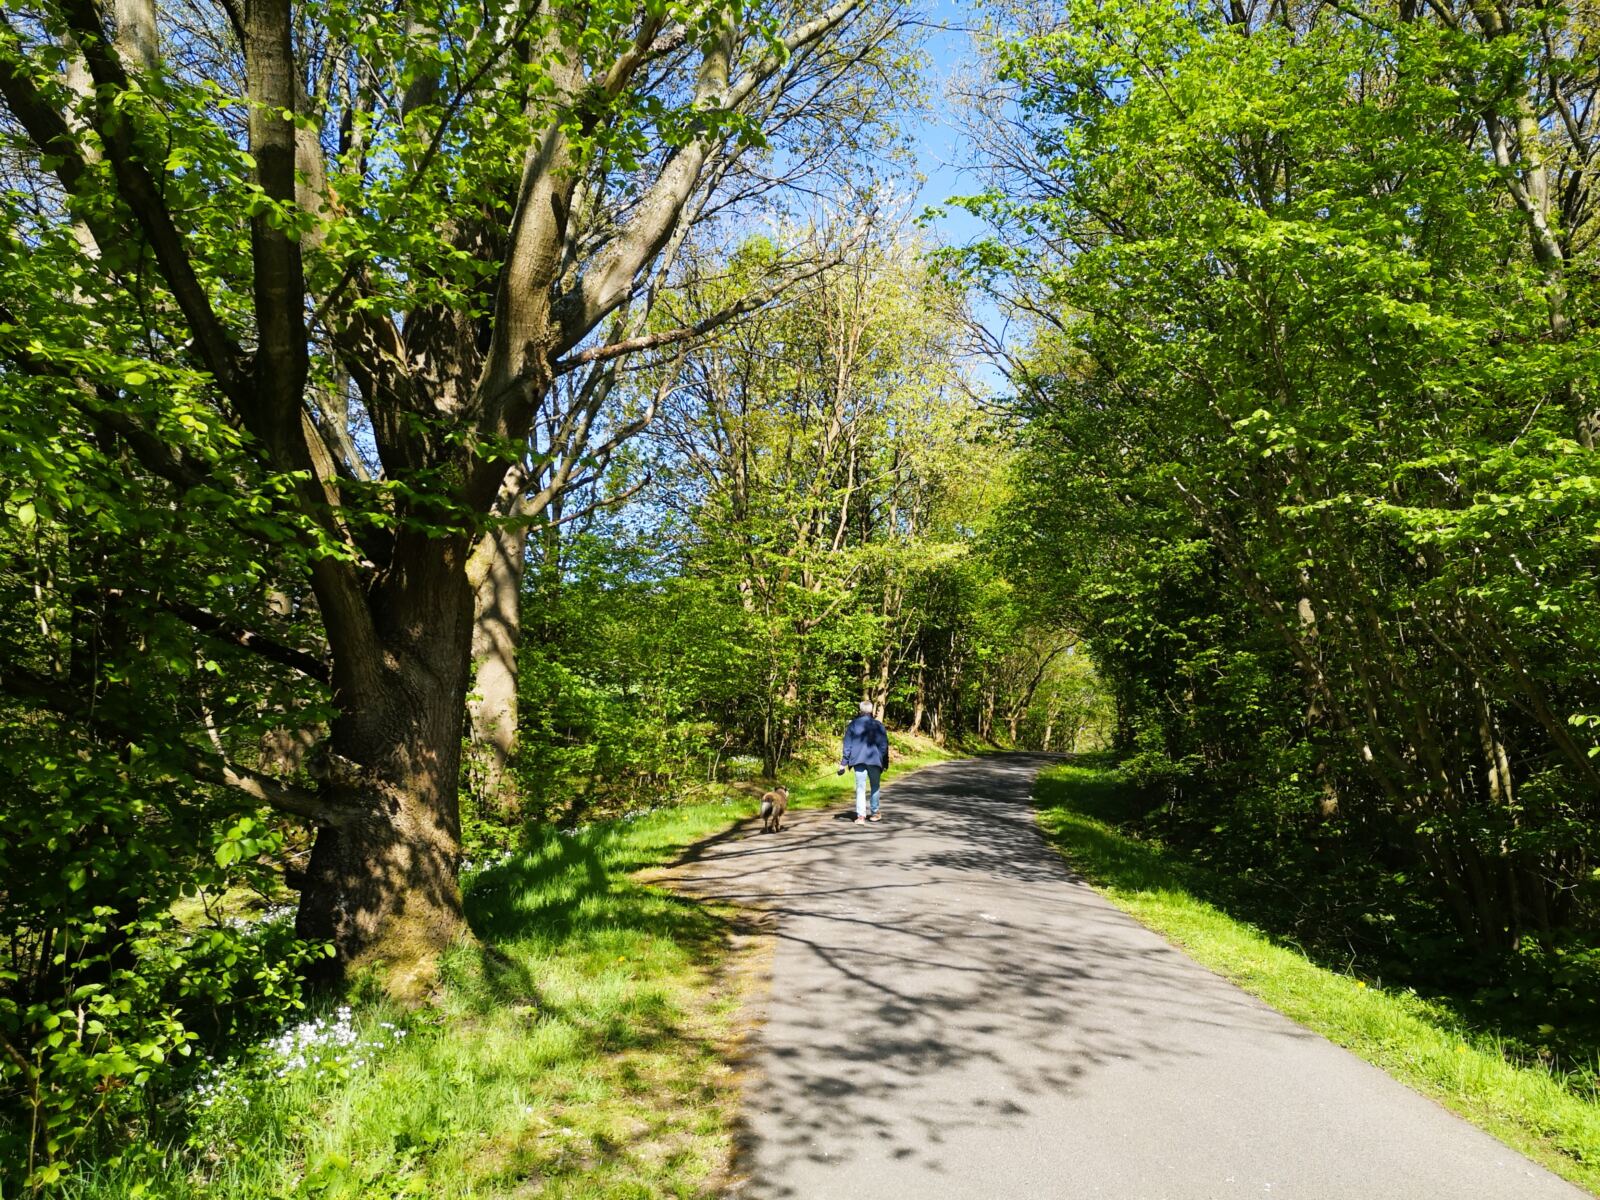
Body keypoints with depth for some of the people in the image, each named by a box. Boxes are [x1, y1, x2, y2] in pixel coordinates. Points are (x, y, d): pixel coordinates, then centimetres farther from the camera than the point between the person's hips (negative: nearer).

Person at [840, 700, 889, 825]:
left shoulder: (853, 725, 2)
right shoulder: (878, 726, 2)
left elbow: (847, 745, 1)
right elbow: (884, 745, 5)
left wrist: (843, 763, 3)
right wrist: (884, 763, 13)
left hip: (859, 760, 0)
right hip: (875, 760, 0)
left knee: (860, 788, 0)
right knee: (874, 787, 17)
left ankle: (861, 815, -11)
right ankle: (874, 813, 22)